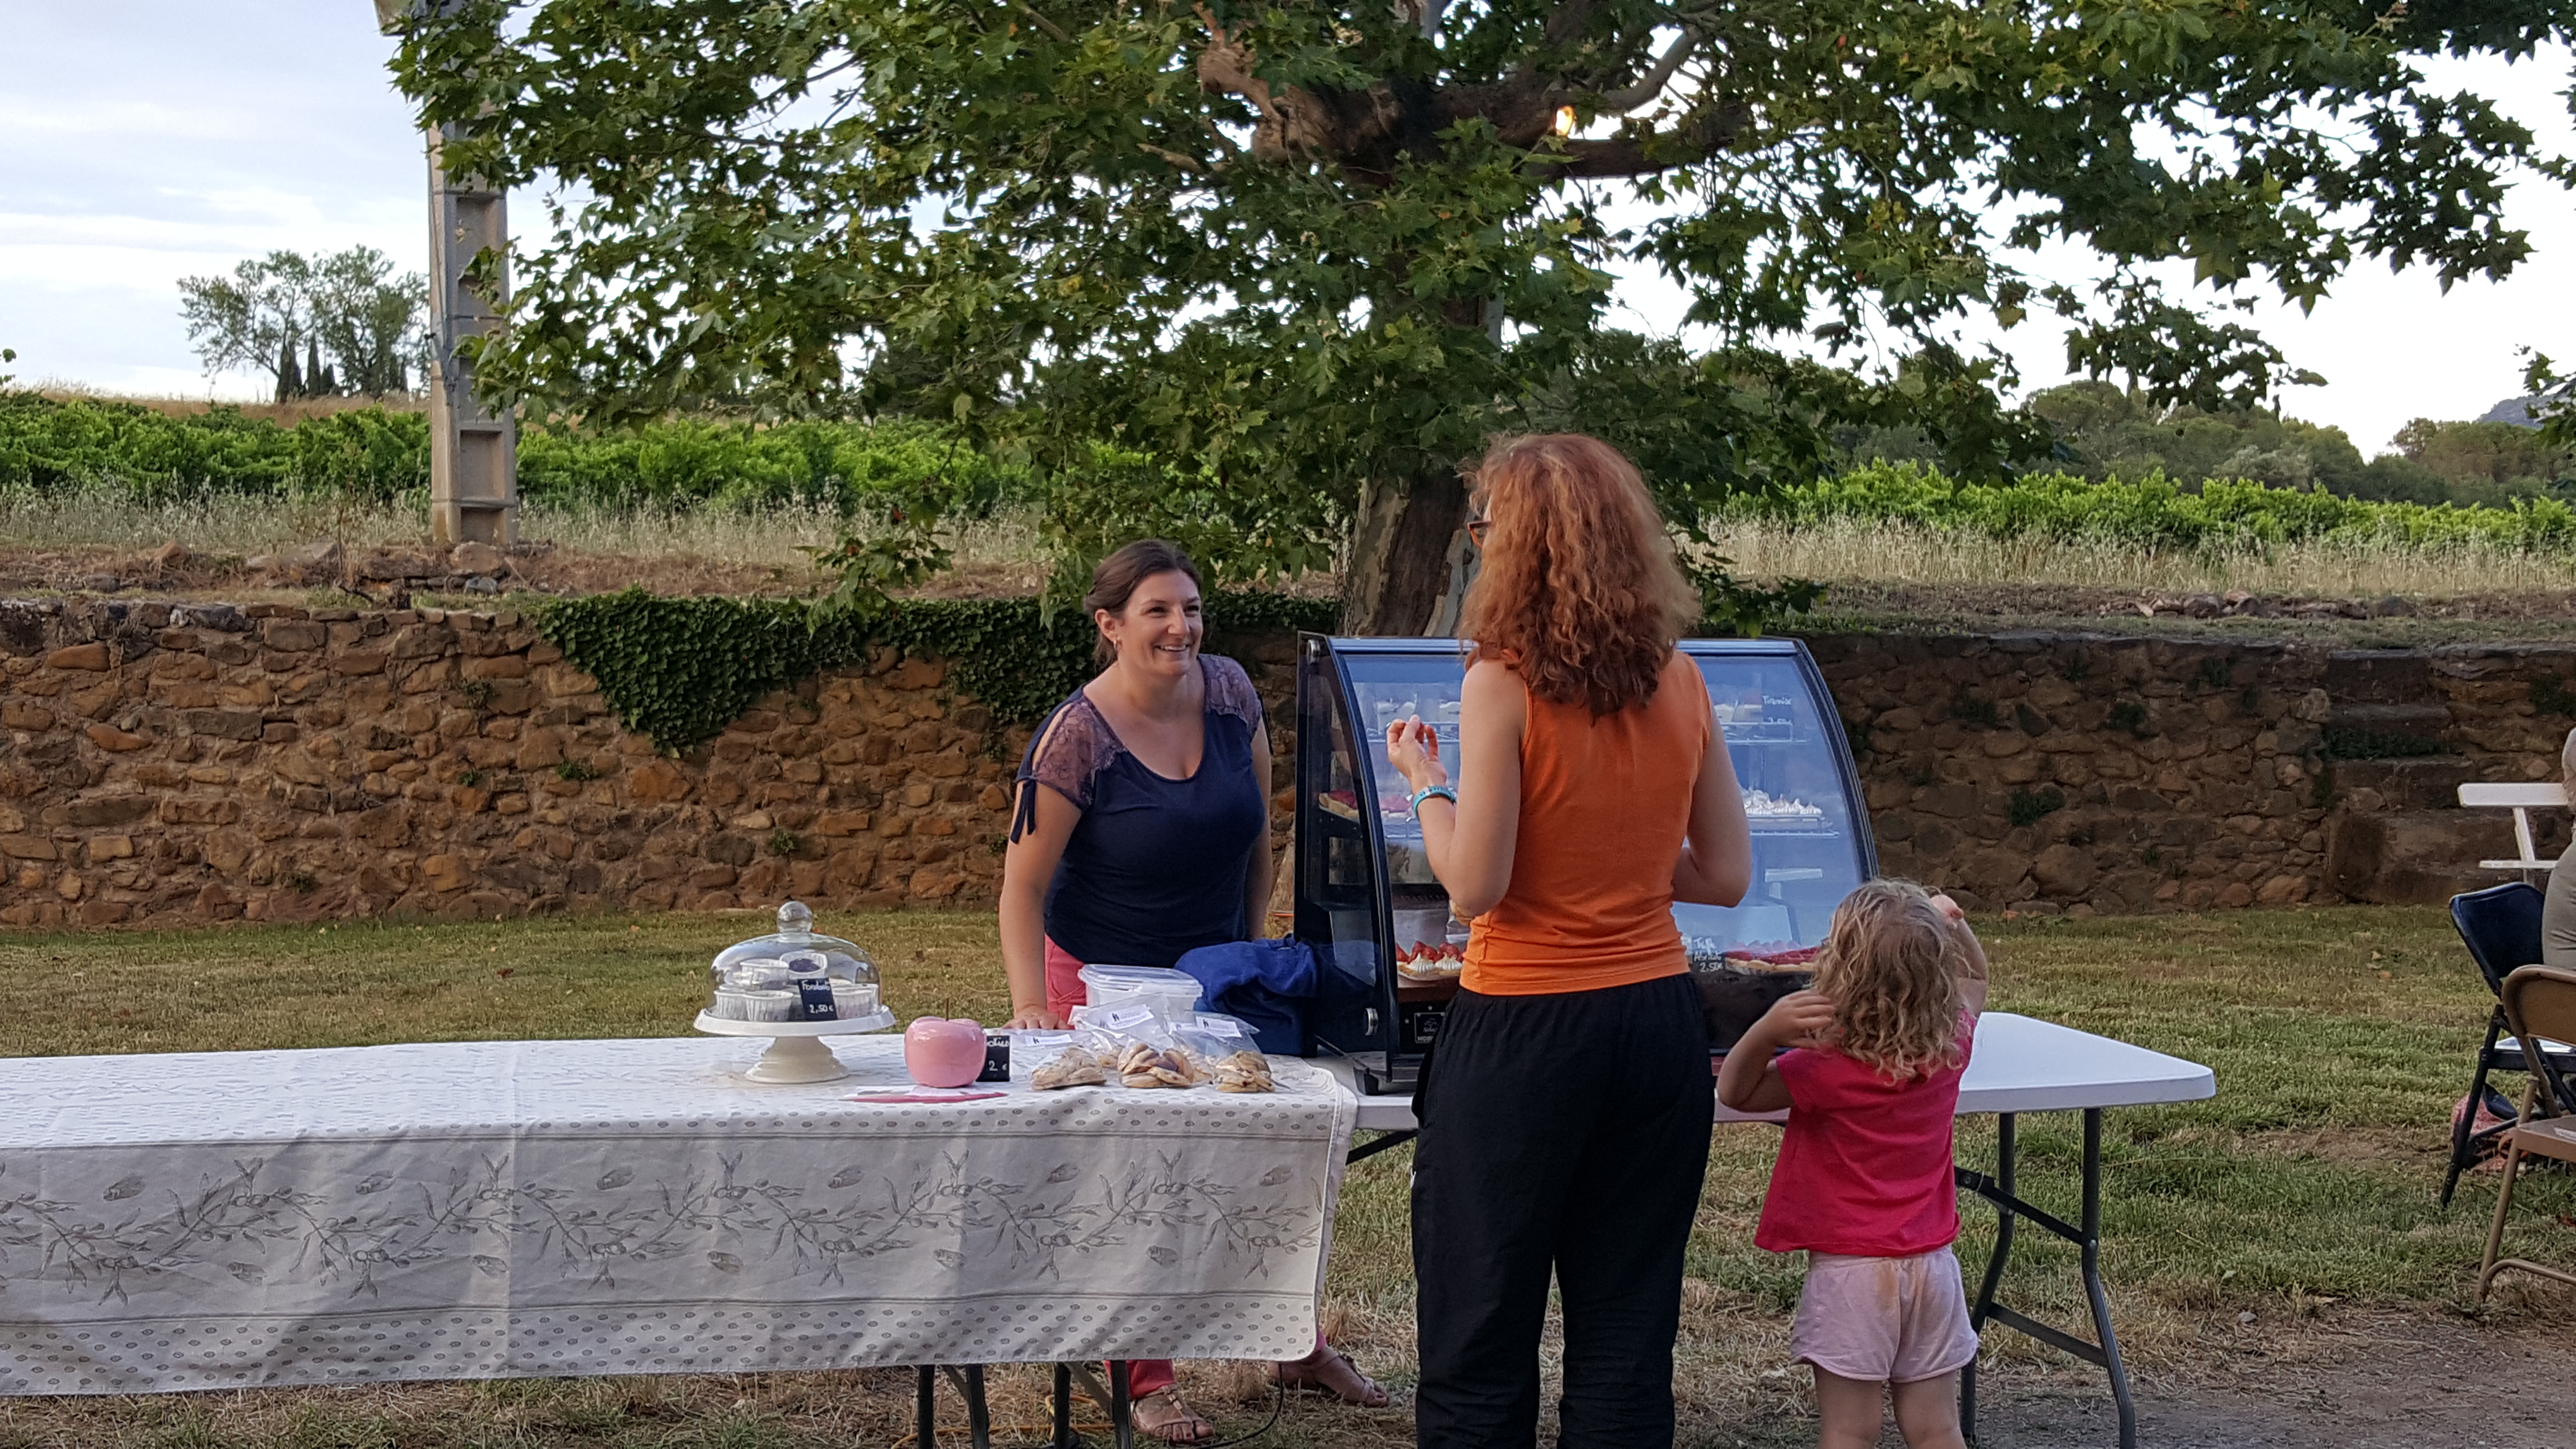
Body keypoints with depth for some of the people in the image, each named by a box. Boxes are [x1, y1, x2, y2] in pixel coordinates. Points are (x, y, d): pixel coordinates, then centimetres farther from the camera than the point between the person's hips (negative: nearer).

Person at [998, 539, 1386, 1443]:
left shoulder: (1230, 693, -7)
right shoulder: (1077, 738, -21)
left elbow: (1257, 831, 6)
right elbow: (1023, 886, -19)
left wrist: (1254, 942, 7)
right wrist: (1029, 1004, -29)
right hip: (1106, 979, -5)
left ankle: (1296, 1344, 30)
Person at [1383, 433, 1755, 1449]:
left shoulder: (1504, 685, -13)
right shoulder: (1679, 683, 3)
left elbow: (1473, 888, -15)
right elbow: (1728, 875, 7)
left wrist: (1426, 782, 1)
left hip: (1526, 1027, -5)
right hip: (1658, 1017, 5)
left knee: (1480, 1339, 6)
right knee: (1628, 1340, 12)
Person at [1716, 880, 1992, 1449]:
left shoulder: (1828, 1069, -19)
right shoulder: (1951, 1046, -2)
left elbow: (1734, 1092, -12)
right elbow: (1973, 980, 20)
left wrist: (1769, 1029, -28)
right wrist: (1952, 924, 7)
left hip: (1851, 1269, -5)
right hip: (1931, 1264, 5)